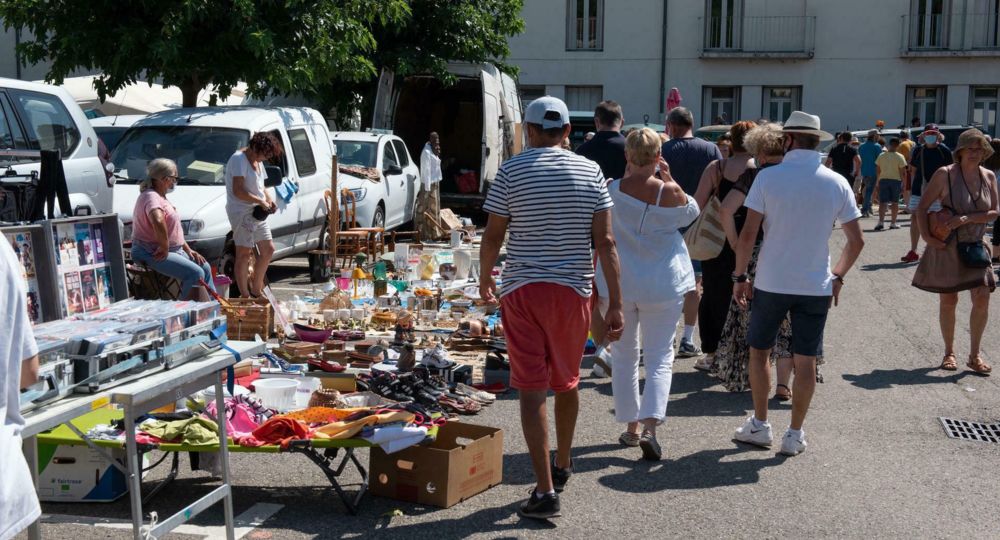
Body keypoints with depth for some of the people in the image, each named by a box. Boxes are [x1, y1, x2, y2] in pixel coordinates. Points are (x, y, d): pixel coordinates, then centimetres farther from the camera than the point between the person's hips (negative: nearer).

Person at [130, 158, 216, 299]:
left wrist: (189, 250, 14)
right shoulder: (151, 197, -17)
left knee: (205, 267, 15)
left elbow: (175, 230, 23)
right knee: (196, 274, -22)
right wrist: (164, 248, -29)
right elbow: (158, 222, -39)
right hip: (151, 253, -11)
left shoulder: (161, 197, 17)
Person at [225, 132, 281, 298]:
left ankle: (255, 290, 23)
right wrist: (261, 202, -18)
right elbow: (238, 191, -22)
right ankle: (245, 296, -5)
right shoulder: (239, 159, -14)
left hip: (257, 213, 10)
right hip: (241, 212, -10)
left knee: (268, 250, 12)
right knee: (244, 253, -8)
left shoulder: (258, 162, 16)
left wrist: (270, 200, 4)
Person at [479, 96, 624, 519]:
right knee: (566, 383, 20)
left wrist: (485, 279, 16)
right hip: (572, 290, 3)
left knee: (532, 390, -1)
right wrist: (615, 302, -2)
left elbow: (493, 236, -2)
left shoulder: (511, 171, -4)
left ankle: (546, 490, -6)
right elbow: (604, 241, -3)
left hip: (522, 291, -3)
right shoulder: (590, 172, 2)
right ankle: (562, 466, 39)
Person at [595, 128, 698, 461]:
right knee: (660, 357, 6)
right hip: (663, 285, -1)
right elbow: (691, 214, 10)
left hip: (619, 284, 1)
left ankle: (631, 427, 22)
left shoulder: (610, 190, -9)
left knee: (624, 355, 15)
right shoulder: (671, 193, -11)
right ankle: (650, 427, -10)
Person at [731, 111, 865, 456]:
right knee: (805, 360, 9)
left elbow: (748, 234, -11)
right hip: (816, 286, 2)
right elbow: (856, 241, 2)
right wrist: (838, 277, 16)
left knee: (759, 351, 15)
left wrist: (740, 276, 0)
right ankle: (795, 434, 16)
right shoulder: (837, 183, -1)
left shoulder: (768, 177, -9)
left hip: (771, 282, -2)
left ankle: (759, 425, 21)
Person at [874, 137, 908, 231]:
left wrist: (877, 181, 17)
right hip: (896, 180, -2)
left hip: (883, 180, 2)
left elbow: (877, 170, 7)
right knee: (895, 202, 9)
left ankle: (881, 222, -17)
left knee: (883, 202, -1)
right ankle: (893, 223, 12)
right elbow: (903, 171, -8)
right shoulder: (899, 157, -7)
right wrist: (903, 183, -1)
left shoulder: (881, 156, 2)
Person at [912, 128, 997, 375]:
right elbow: (922, 207, -7)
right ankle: (949, 353, 22)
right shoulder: (945, 174, -9)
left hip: (975, 246, 3)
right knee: (948, 302, 6)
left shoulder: (988, 176, 2)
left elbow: (994, 213, -1)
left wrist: (967, 218, -16)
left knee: (982, 298, -6)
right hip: (947, 247, -3)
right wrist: (927, 236, -16)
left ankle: (974, 355, 7)